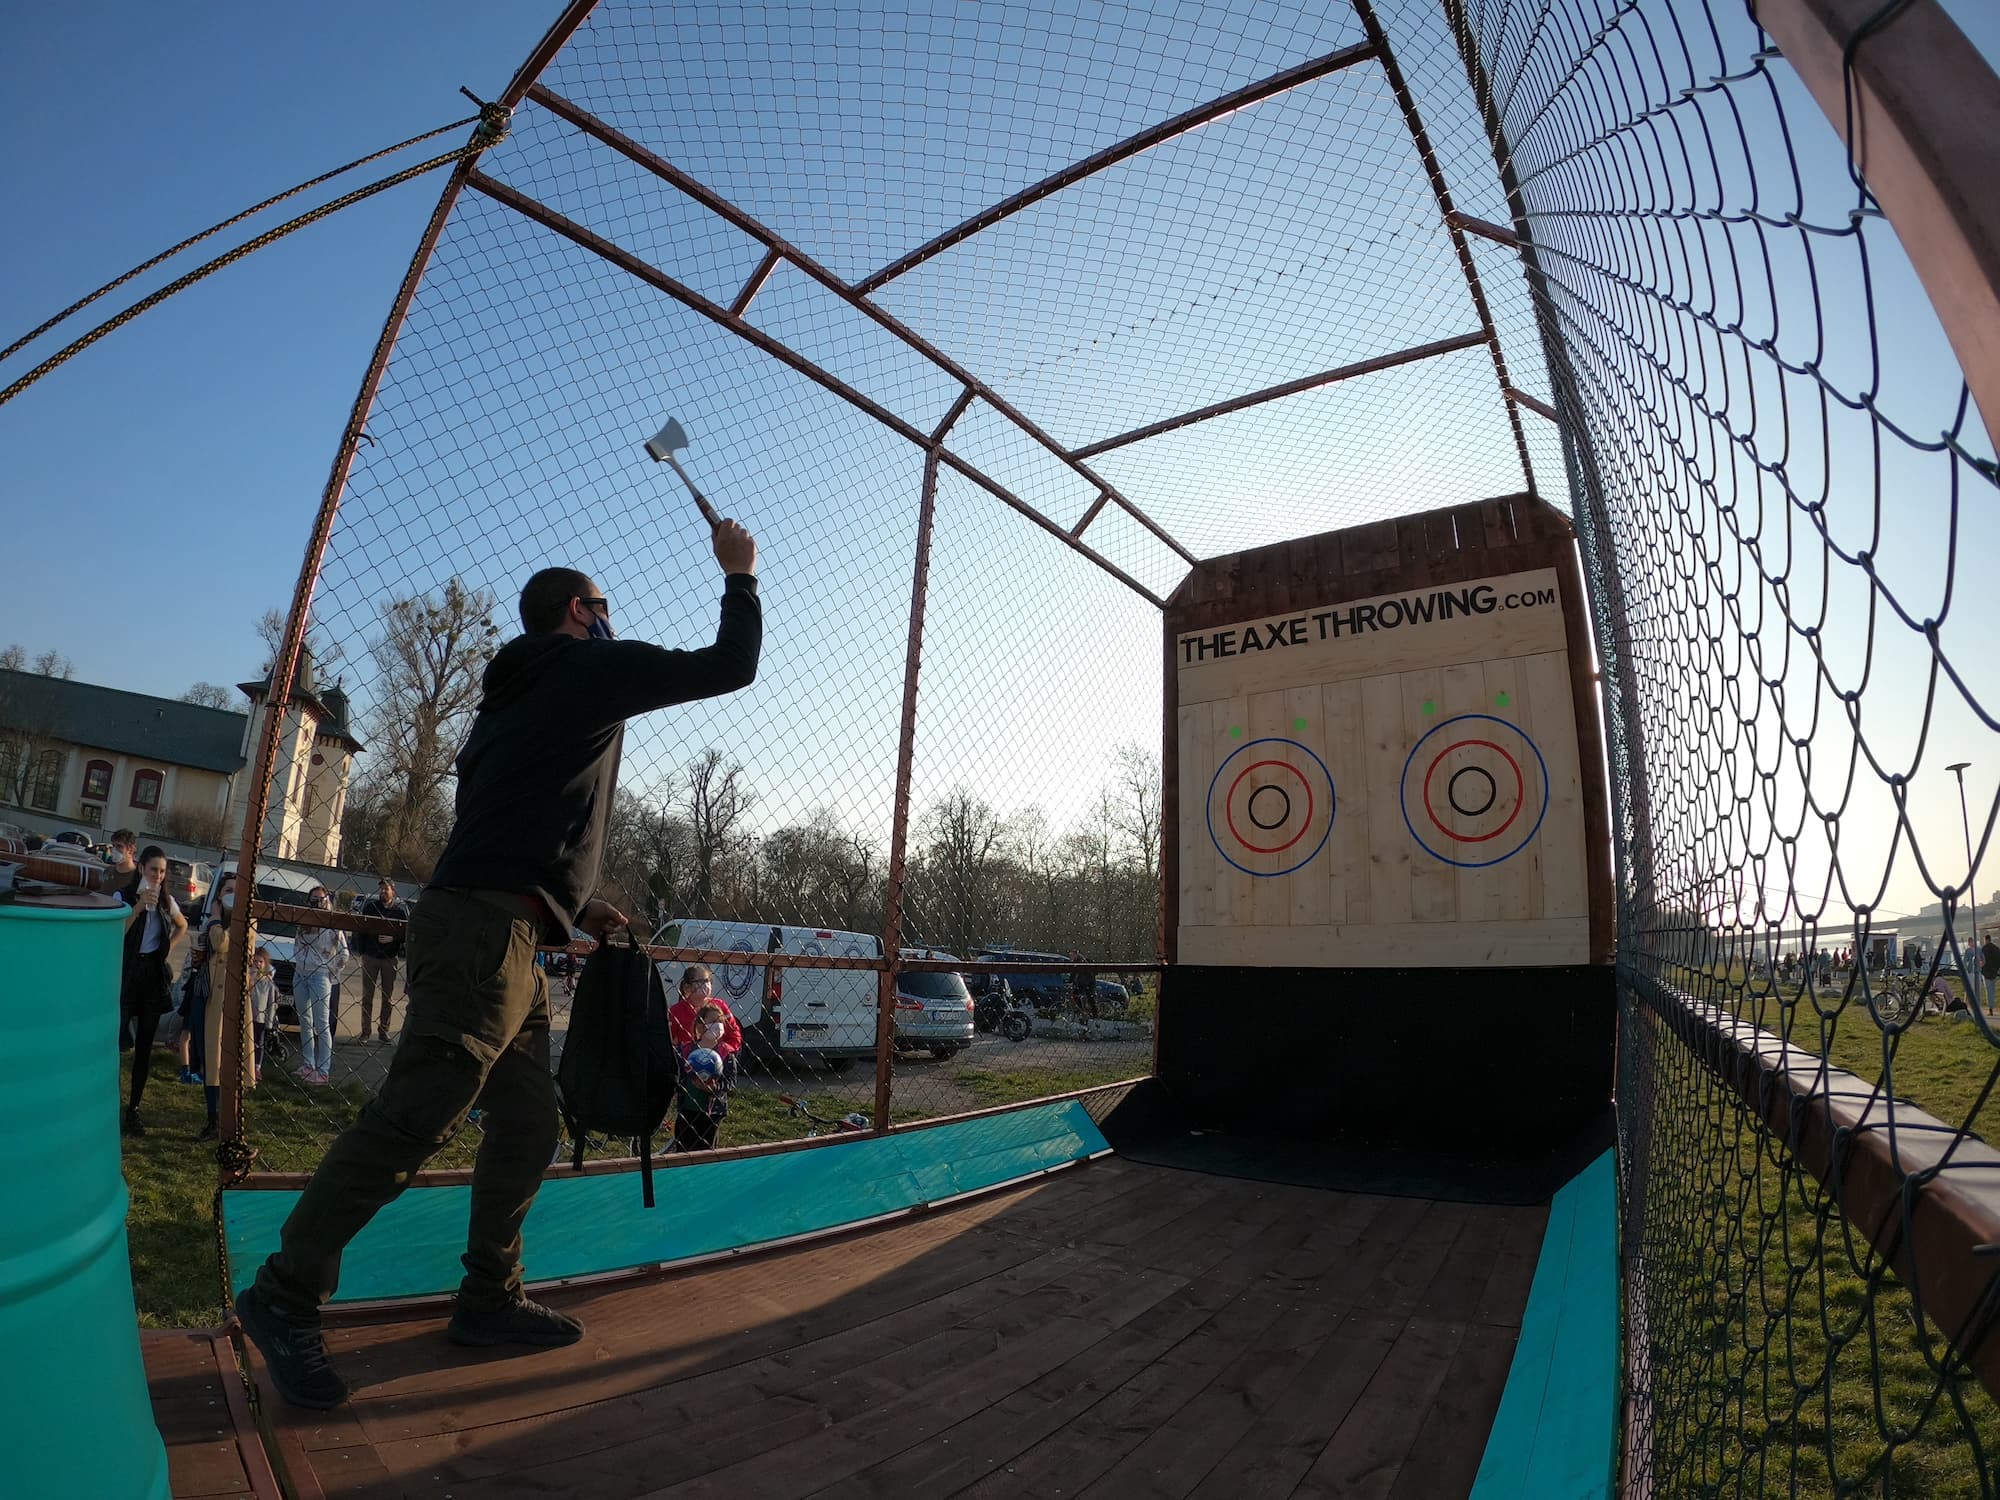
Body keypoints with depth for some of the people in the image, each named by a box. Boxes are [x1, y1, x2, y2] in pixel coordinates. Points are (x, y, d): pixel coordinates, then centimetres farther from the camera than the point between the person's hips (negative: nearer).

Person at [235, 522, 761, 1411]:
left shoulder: (514, 695, 26)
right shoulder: (592, 668, 0)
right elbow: (729, 667, 2)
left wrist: (572, 904, 25)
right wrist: (740, 575, 16)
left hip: (504, 936, 10)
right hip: (489, 929, -10)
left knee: (529, 1123, 12)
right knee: (416, 1118, -9)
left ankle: (489, 1299, 20)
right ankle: (285, 1296, 1)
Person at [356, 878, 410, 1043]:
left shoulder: (401, 909, -1)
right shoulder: (370, 906, 1)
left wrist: (393, 938, -18)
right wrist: (362, 951, -2)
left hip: (390, 958, 0)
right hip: (370, 956, 0)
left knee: (388, 996, 5)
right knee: (367, 995, 5)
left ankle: (384, 1030, 14)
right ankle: (365, 1031, 12)